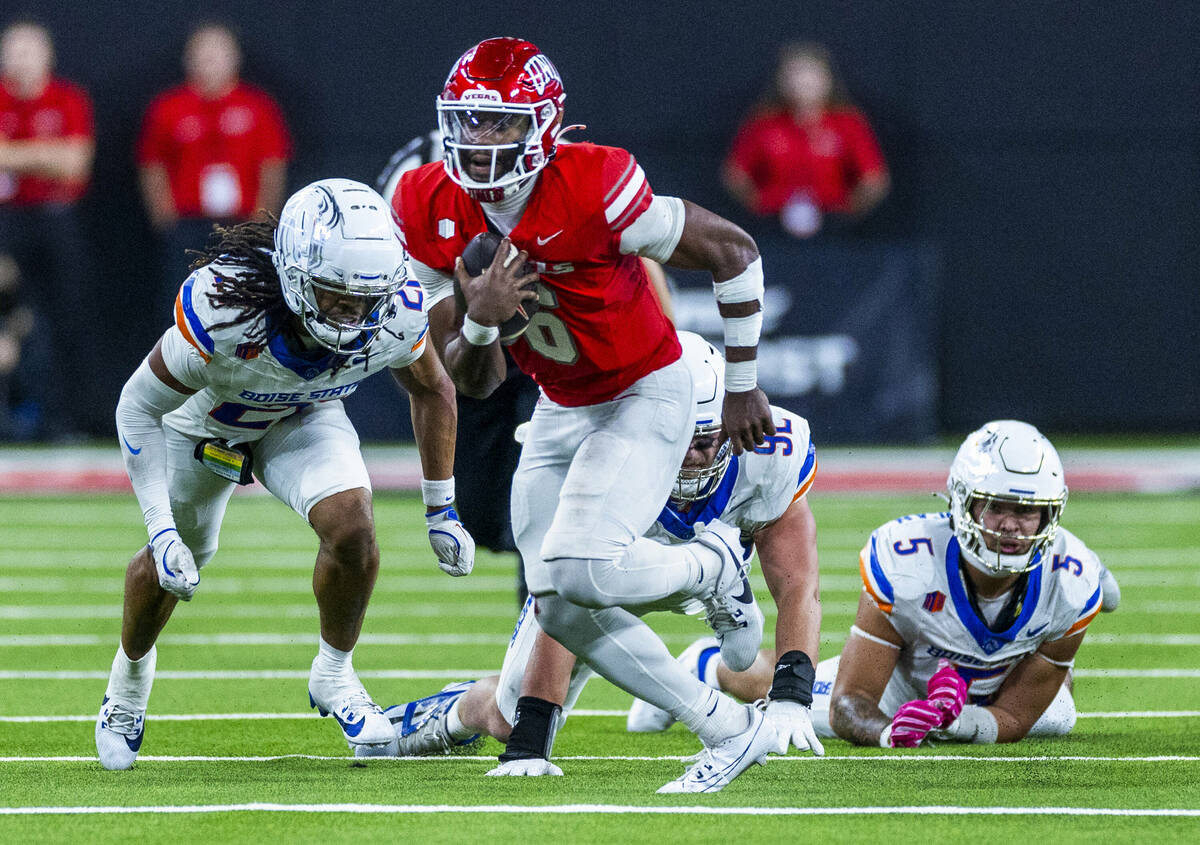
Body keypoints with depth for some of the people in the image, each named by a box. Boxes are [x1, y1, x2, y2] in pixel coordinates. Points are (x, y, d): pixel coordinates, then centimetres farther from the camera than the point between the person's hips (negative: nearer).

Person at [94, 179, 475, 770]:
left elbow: (431, 390, -7)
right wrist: (160, 530, -33)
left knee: (351, 527, -23)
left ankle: (334, 676, 3)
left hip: (303, 418, 1)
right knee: (168, 565, 14)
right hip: (205, 423, -1)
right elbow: (140, 406, -29)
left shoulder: (394, 315, -32)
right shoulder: (226, 306, -44)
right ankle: (129, 678, 47)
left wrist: (441, 510, -3)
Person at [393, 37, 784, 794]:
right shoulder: (429, 212, -12)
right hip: (561, 410, 7)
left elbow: (733, 252, -16)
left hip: (646, 396, -7)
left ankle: (712, 569, 6)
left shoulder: (591, 190, -29)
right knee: (564, 610, 3)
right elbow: (472, 382, -7)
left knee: (575, 571, -24)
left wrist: (742, 388, -7)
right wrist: (480, 322, -31)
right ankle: (731, 731, 14)